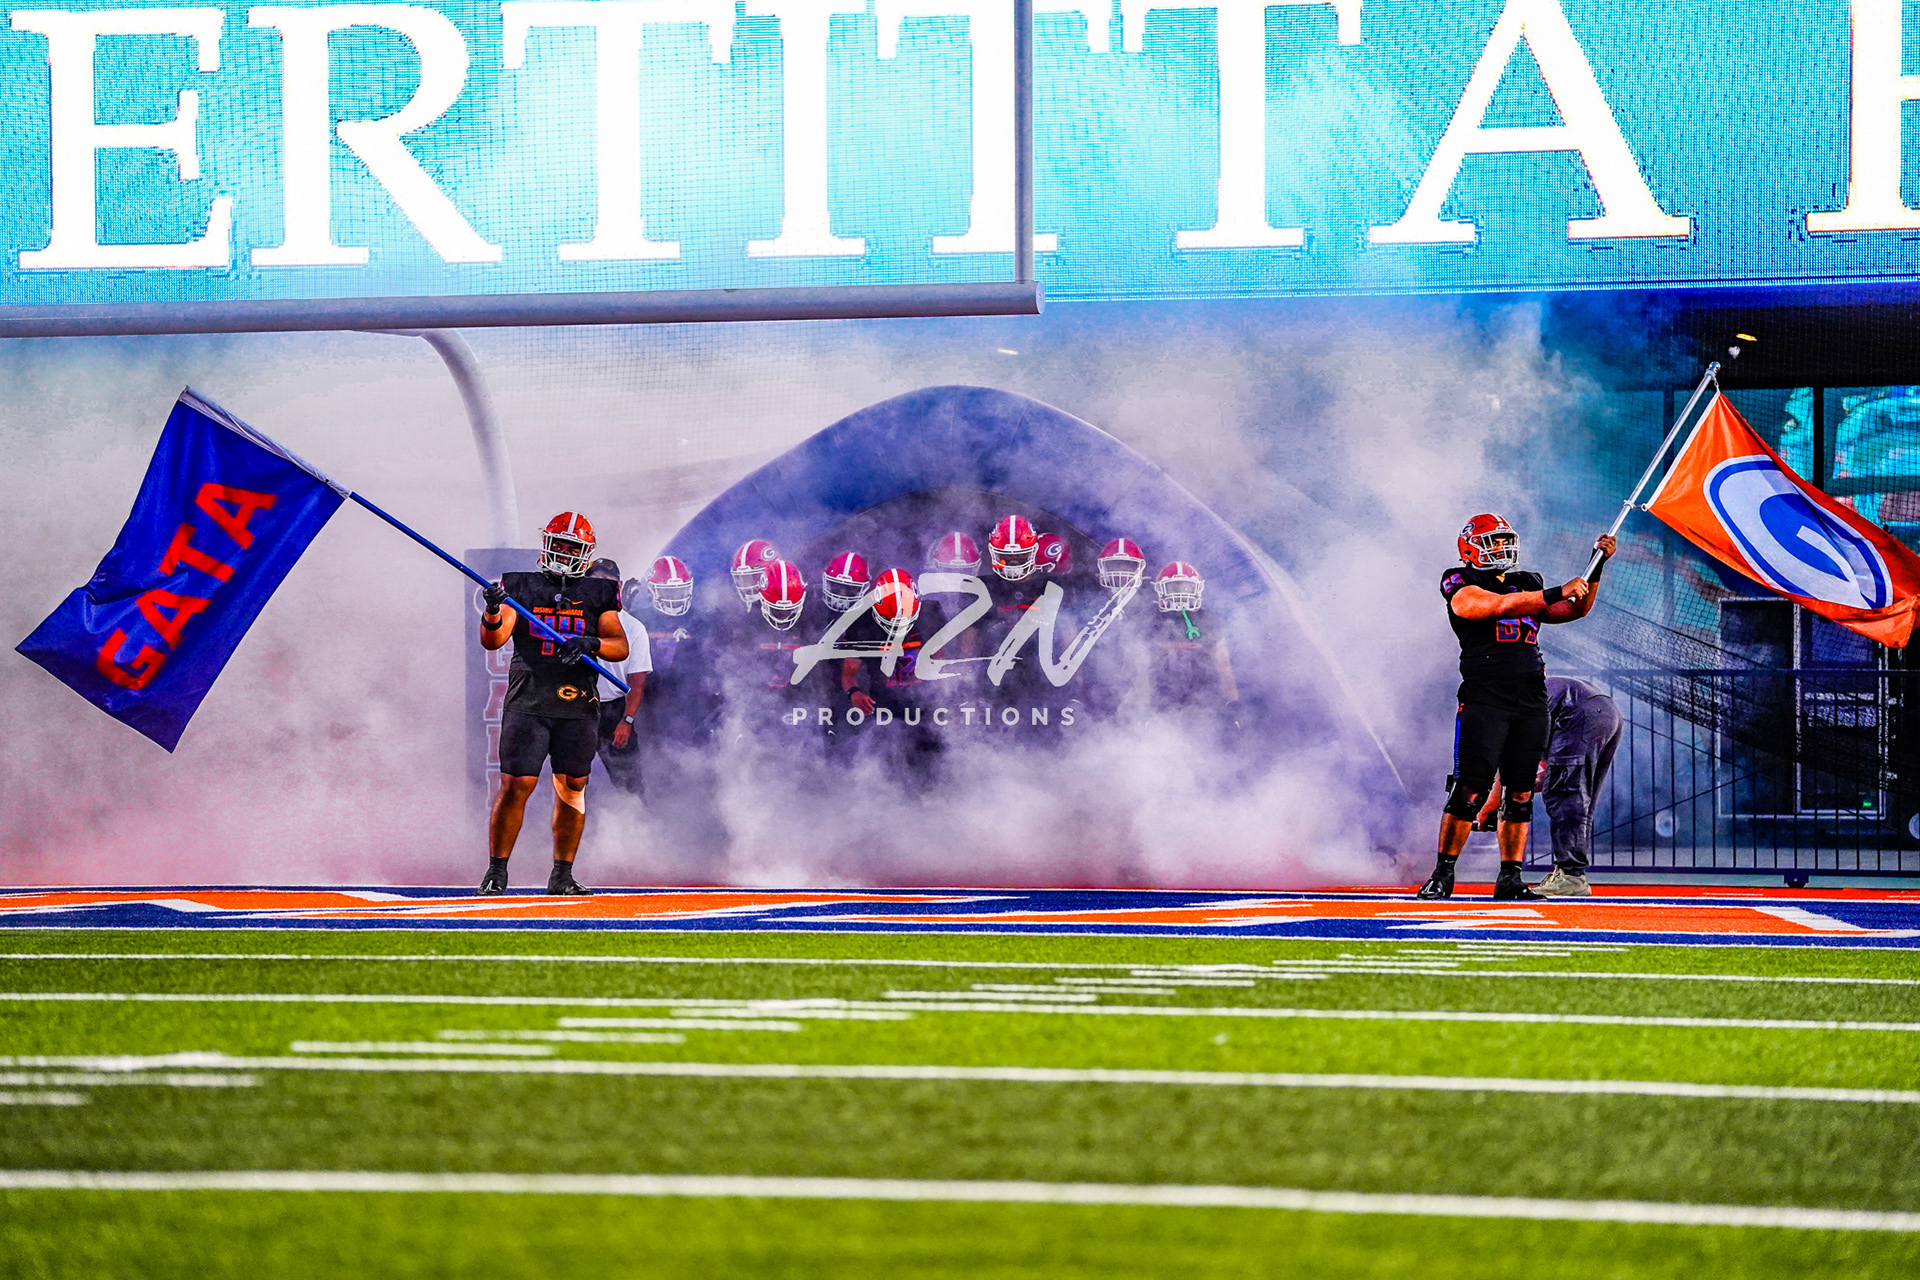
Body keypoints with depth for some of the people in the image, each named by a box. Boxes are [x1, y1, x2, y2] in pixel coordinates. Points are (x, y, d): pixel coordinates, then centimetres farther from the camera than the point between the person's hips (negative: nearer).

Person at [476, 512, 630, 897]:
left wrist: (591, 643, -16)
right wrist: (494, 612, -23)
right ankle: (496, 872, 0)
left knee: (572, 786, 0)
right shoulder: (520, 587, 8)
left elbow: (621, 647, 4)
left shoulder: (597, 594, 11)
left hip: (579, 705, 2)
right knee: (516, 784, -9)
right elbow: (491, 640, -2)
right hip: (528, 702, -2)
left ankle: (562, 875, 9)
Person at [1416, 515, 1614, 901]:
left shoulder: (1526, 584, 20)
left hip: (1530, 705, 6)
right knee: (1470, 791, -9)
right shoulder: (1462, 586, 0)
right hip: (1484, 700, -6)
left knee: (1521, 795, 4)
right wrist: (1556, 592, -19)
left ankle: (1510, 878, 10)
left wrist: (1596, 567, 8)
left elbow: (1574, 611, 19)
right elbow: (1501, 605, -17)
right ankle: (1442, 876, 0)